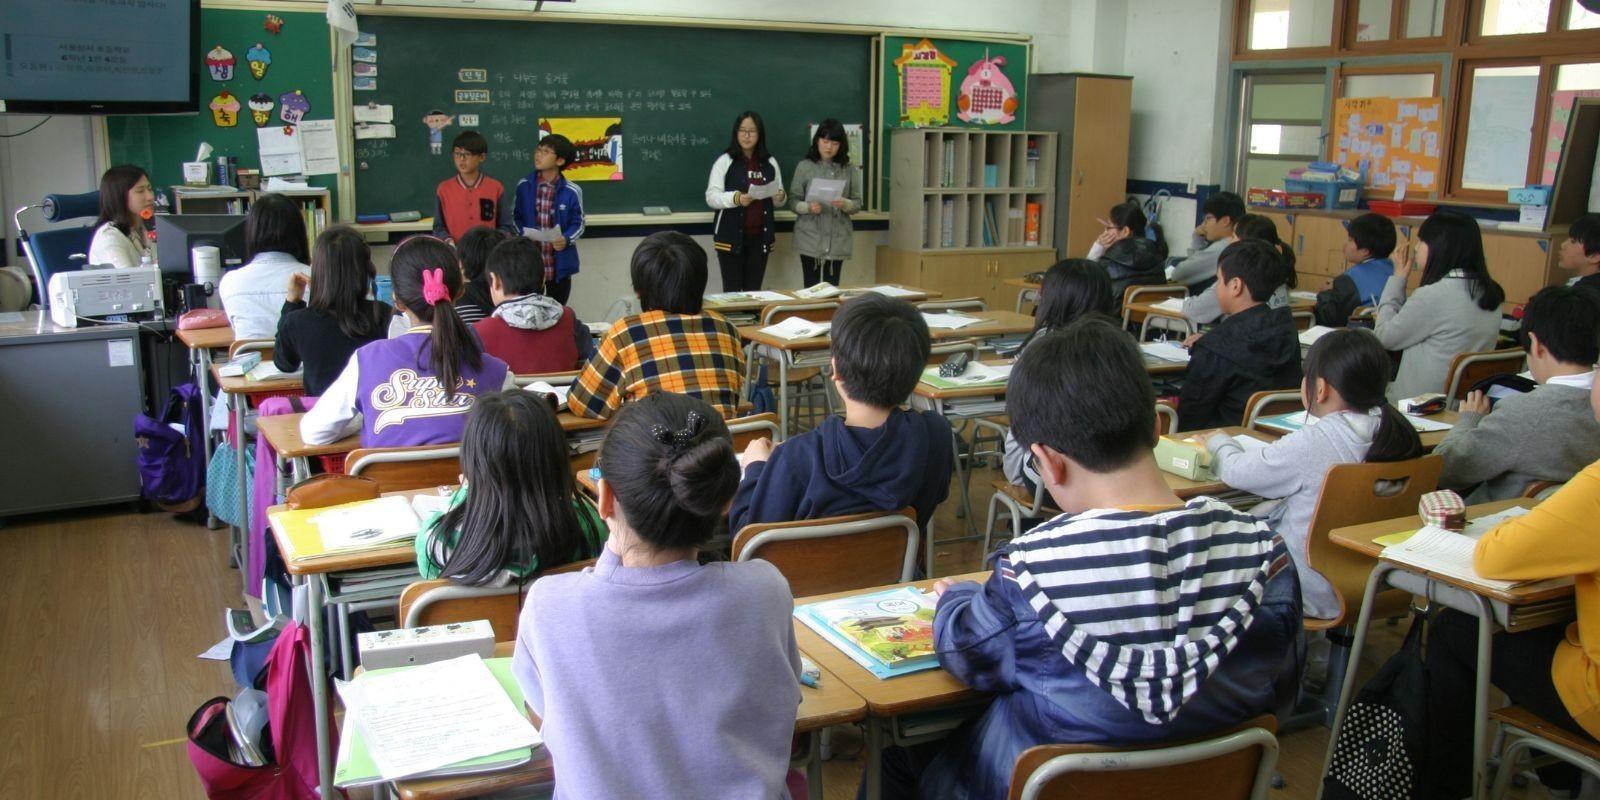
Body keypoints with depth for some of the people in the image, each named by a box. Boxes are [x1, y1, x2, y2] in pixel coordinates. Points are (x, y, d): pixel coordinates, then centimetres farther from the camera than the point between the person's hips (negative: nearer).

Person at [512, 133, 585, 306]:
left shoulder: (572, 191, -8)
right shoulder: (524, 186, -1)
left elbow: (578, 223, 0)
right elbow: (516, 217, 8)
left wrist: (566, 240, -19)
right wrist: (523, 235, -11)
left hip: (559, 265, -1)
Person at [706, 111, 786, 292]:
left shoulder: (770, 163, 11)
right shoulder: (725, 161, -2)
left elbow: (779, 201, 19)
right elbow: (711, 197, -8)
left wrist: (780, 198, -5)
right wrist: (736, 198, -25)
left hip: (760, 236, 4)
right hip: (731, 236, -4)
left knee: (754, 291, 6)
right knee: (732, 290, -3)